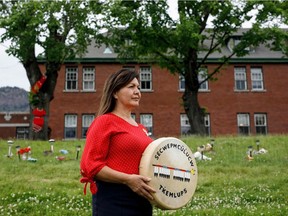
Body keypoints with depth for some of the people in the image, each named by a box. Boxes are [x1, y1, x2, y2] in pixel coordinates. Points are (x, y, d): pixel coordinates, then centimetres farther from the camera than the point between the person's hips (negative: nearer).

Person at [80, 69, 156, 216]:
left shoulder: (140, 128, 15)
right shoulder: (105, 122, -7)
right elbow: (90, 165, -14)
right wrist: (127, 179, -22)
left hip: (142, 201, 8)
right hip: (113, 201, -7)